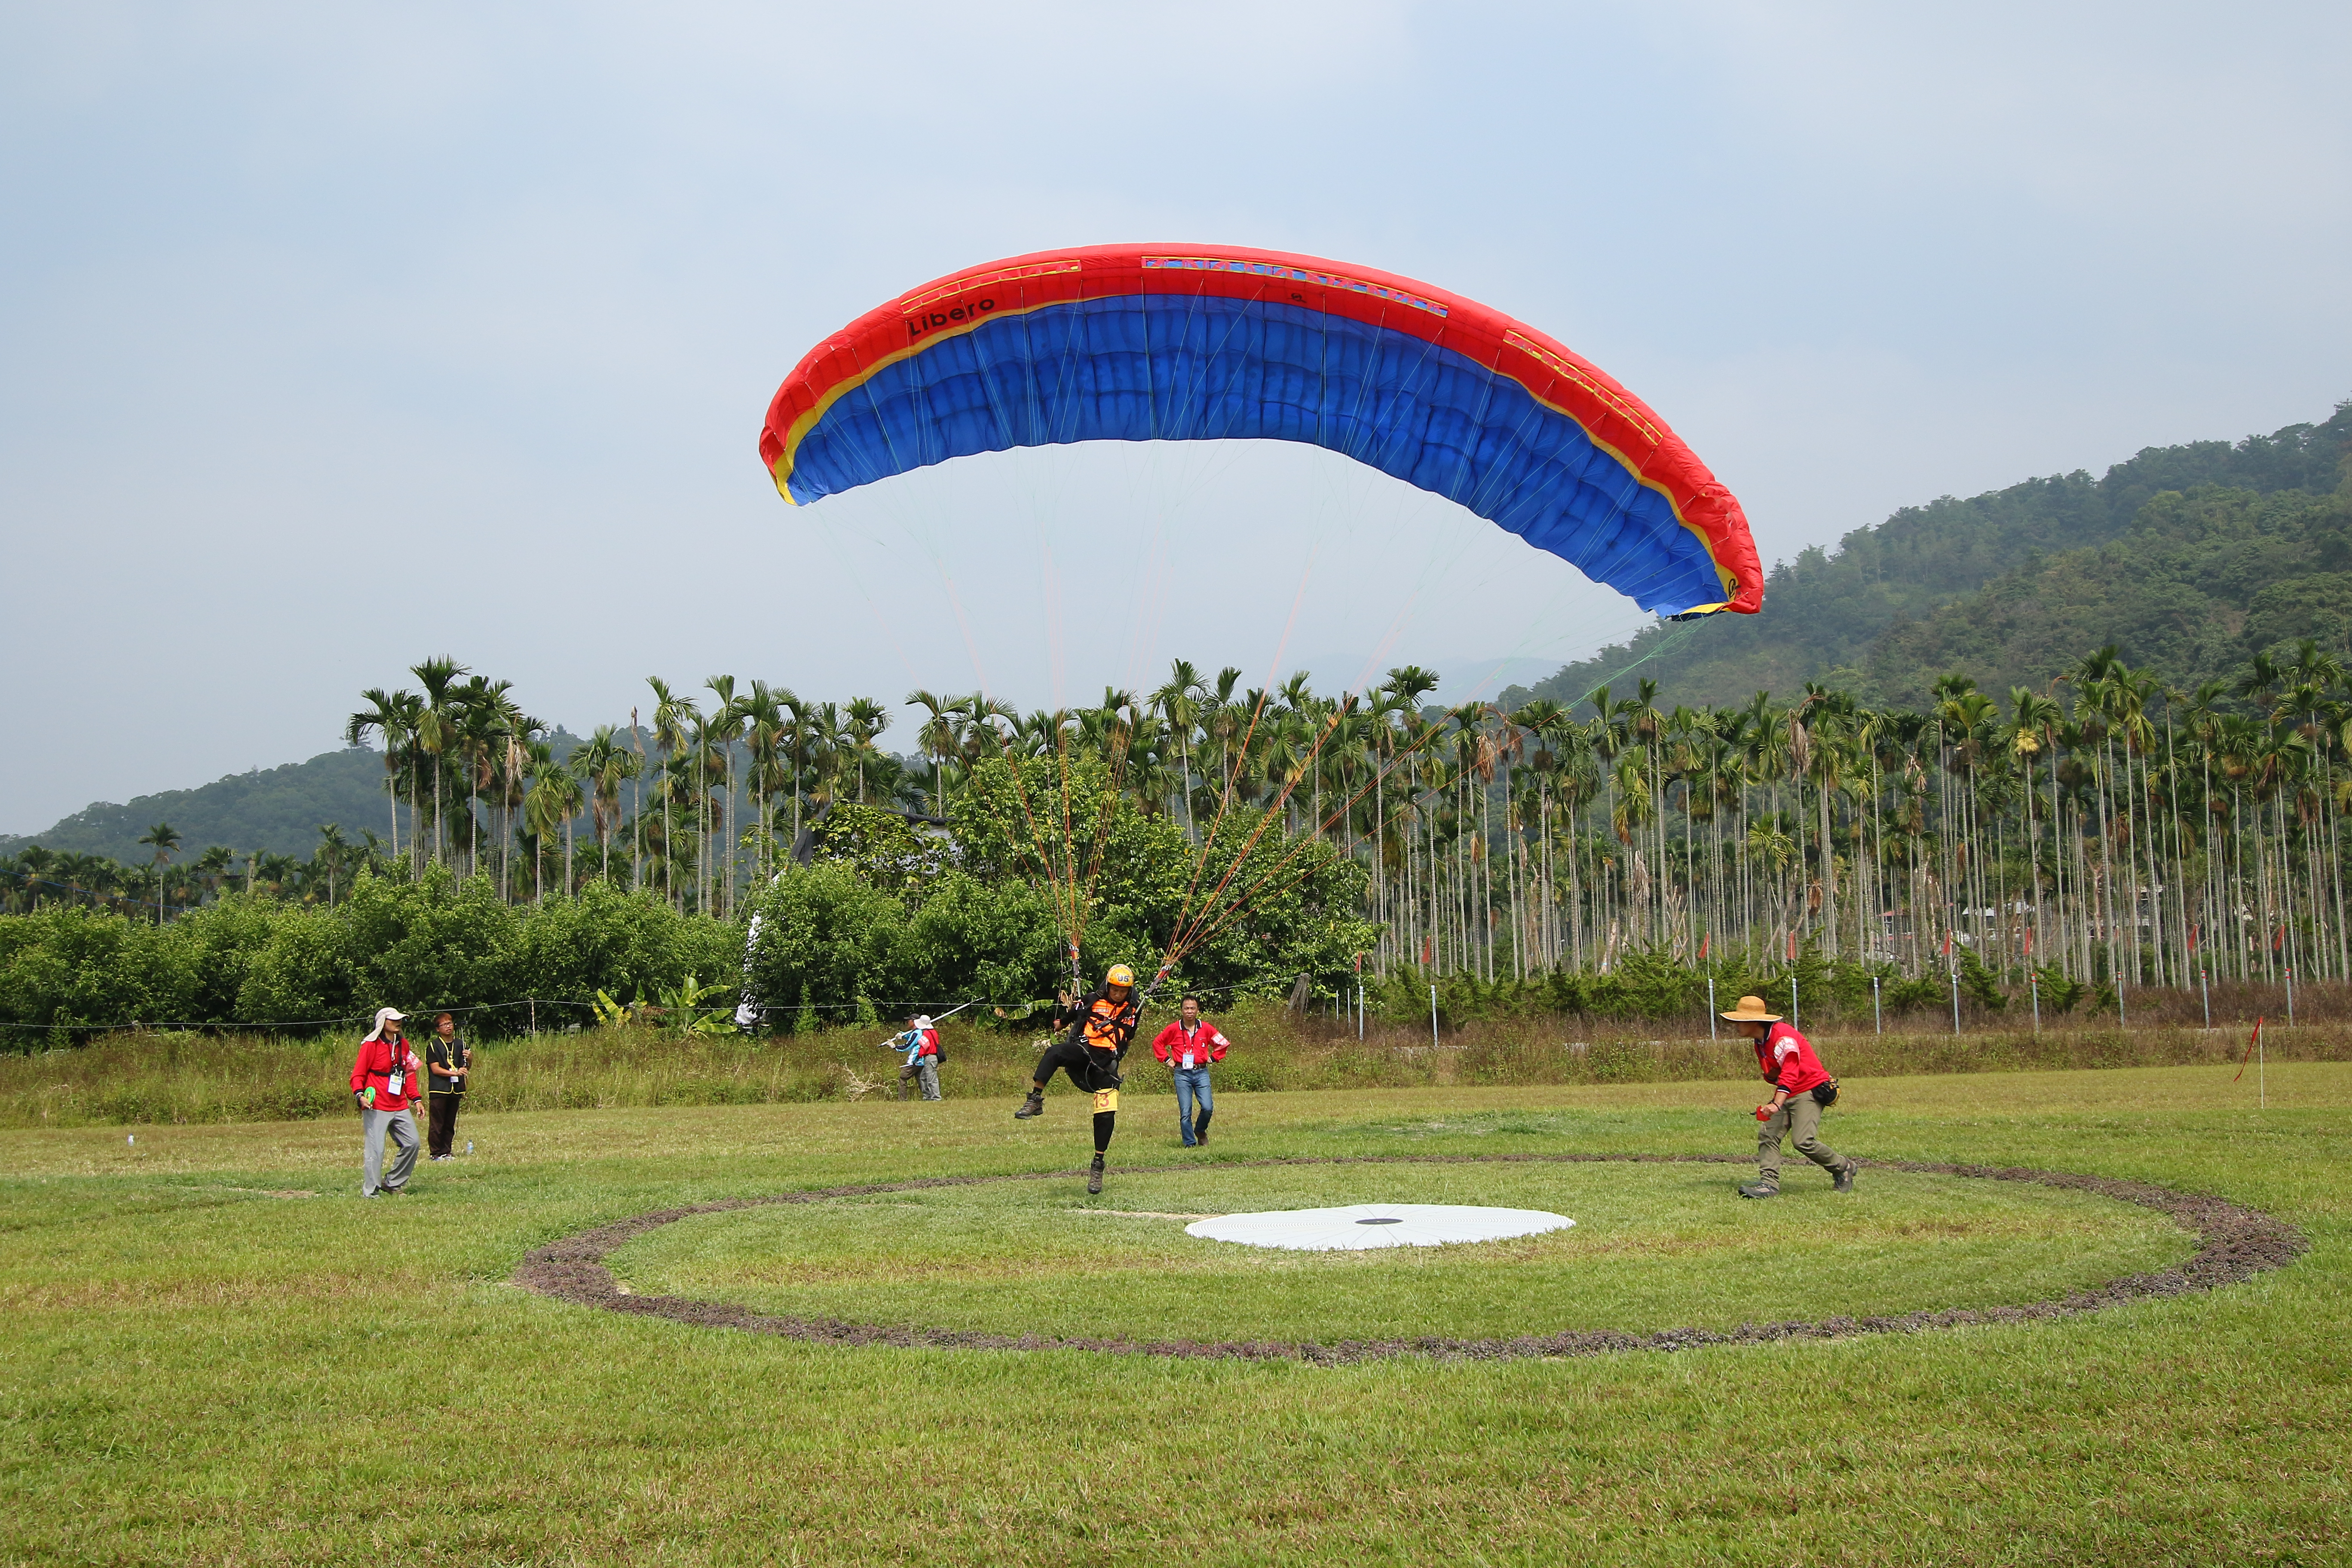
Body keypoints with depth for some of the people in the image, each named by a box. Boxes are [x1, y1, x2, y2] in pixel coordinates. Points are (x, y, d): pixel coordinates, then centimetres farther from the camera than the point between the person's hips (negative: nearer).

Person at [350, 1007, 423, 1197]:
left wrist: (415, 1099, 14)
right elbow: (358, 1074, -5)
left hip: (400, 1107, 7)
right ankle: (371, 1192, 0)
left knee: (411, 1143, 3)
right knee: (376, 1149, -8)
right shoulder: (371, 1045, -4)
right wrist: (360, 1095, -22)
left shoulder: (403, 1044, 14)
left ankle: (393, 1183, 17)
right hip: (376, 1107, -7)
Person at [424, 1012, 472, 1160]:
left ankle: (446, 1152, 14)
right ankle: (436, 1153, 0)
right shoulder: (433, 1046, -1)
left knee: (450, 1124, 8)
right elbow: (435, 1069, -9)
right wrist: (455, 1073, -20)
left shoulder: (460, 1045, 13)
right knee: (436, 1124, -5)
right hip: (438, 1090, -4)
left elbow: (467, 1068, 15)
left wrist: (469, 1059, -8)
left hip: (455, 1090, 4)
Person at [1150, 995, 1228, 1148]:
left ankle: (1200, 1131, 18)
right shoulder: (1174, 1029, 0)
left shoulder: (1206, 1029, 2)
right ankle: (1190, 1143, 7)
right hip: (1182, 1074, -1)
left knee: (1208, 1108, -11)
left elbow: (1223, 1044, 15)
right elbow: (1157, 1044, 14)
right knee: (1185, 1112, -4)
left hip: (1201, 1073, 1)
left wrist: (1212, 1058, 9)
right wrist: (1167, 1060, 7)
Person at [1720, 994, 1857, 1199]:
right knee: (1768, 1136, -6)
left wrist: (1777, 1105, -40)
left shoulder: (1783, 1037, -20)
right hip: (1788, 1095, 10)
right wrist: (1775, 1101, 8)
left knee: (1804, 1142, -20)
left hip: (1810, 1091, -10)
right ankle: (1768, 1182, -12)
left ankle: (1843, 1168, 1)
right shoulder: (1760, 1042, 12)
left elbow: (1790, 1074, -30)